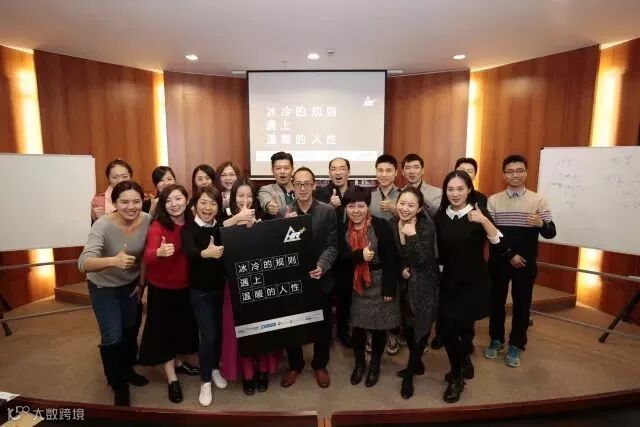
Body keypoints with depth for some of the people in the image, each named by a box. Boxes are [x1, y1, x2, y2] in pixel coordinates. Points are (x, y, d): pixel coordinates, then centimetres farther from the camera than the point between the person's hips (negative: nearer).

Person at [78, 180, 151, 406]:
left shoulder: (147, 220, -20)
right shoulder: (103, 225, -32)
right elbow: (84, 263, -42)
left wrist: (142, 282, 1)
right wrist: (113, 261, -59)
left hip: (131, 284, 4)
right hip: (104, 287, -4)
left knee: (131, 329, 20)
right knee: (113, 337, -5)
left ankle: (127, 369, 47)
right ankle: (118, 384, 21)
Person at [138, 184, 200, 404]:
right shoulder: (157, 226, -20)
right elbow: (148, 256, -36)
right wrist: (160, 252, -56)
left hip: (186, 285, 5)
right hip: (162, 287, -4)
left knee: (184, 326, 20)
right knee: (165, 330, 8)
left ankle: (179, 363, 44)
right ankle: (172, 379, 23)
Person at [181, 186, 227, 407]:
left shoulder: (222, 227, -2)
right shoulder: (188, 228, -13)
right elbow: (189, 252, -34)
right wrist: (206, 253, -52)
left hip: (221, 287, 3)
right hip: (200, 290, -3)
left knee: (220, 331, 14)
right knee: (208, 335, -1)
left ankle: (215, 368, 39)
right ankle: (205, 381, 21)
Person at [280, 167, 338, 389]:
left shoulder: (328, 211, -5)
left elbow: (332, 245, -8)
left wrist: (322, 266, -24)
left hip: (320, 278, 0)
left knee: (322, 325, 14)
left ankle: (320, 365, 38)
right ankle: (295, 365, 37)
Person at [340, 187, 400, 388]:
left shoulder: (381, 225, -14)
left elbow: (391, 258, -13)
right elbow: (342, 258, -8)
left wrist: (389, 288, -14)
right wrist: (360, 255, -28)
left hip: (379, 283, -3)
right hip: (355, 286, 3)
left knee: (379, 326, 11)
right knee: (357, 326, 12)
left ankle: (375, 365, 34)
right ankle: (359, 363, 36)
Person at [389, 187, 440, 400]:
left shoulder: (427, 225, -19)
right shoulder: (392, 224, -7)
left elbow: (423, 260, -26)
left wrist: (412, 235, -33)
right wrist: (401, 269, -10)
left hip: (424, 284, -4)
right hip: (403, 283, 4)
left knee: (421, 327, 4)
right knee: (408, 325, 15)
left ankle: (409, 374, 22)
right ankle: (416, 364, 39)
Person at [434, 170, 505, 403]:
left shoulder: (478, 213, -9)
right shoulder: (440, 216, 0)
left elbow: (499, 243, -23)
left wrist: (484, 221, -36)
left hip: (474, 283, -3)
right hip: (449, 282, 4)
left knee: (451, 326, -7)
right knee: (446, 328, 8)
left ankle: (457, 377, 21)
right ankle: (463, 362, 41)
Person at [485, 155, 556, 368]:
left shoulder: (538, 200, -4)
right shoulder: (493, 200, -1)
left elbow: (551, 233, -9)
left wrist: (542, 224, -32)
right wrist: (509, 255, -13)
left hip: (526, 263, -1)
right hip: (498, 261, 1)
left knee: (522, 303, 9)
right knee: (496, 300, 13)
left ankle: (516, 345, 26)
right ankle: (496, 339, 31)